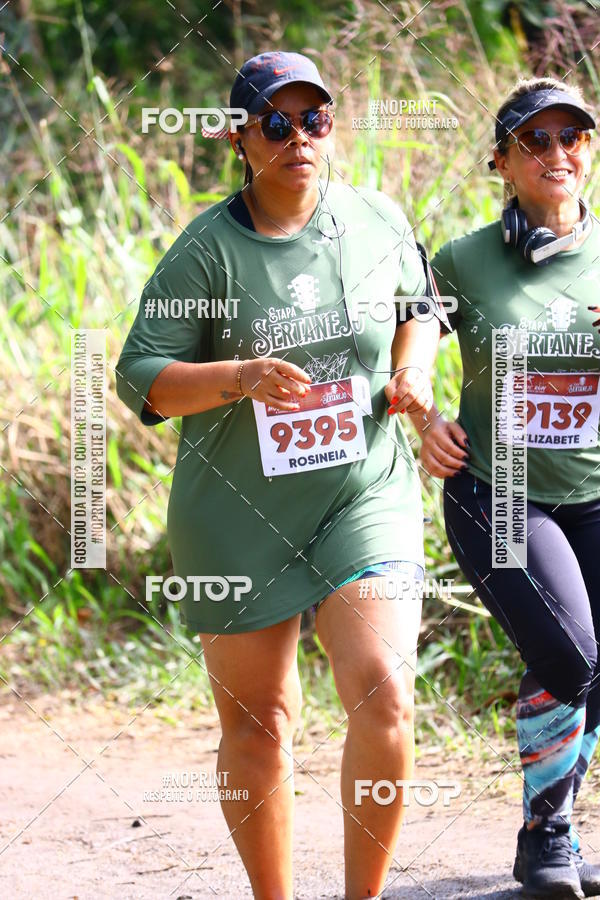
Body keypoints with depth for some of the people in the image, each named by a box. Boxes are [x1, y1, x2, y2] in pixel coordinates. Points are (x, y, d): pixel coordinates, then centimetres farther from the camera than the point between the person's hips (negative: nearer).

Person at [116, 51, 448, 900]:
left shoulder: (379, 219, 2)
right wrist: (240, 377, -26)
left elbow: (418, 307, 20)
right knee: (255, 724, 7)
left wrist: (415, 366, 0)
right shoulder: (207, 251, -9)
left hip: (367, 496, 1)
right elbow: (140, 377, -10)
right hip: (239, 512, -1)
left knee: (382, 696, -15)